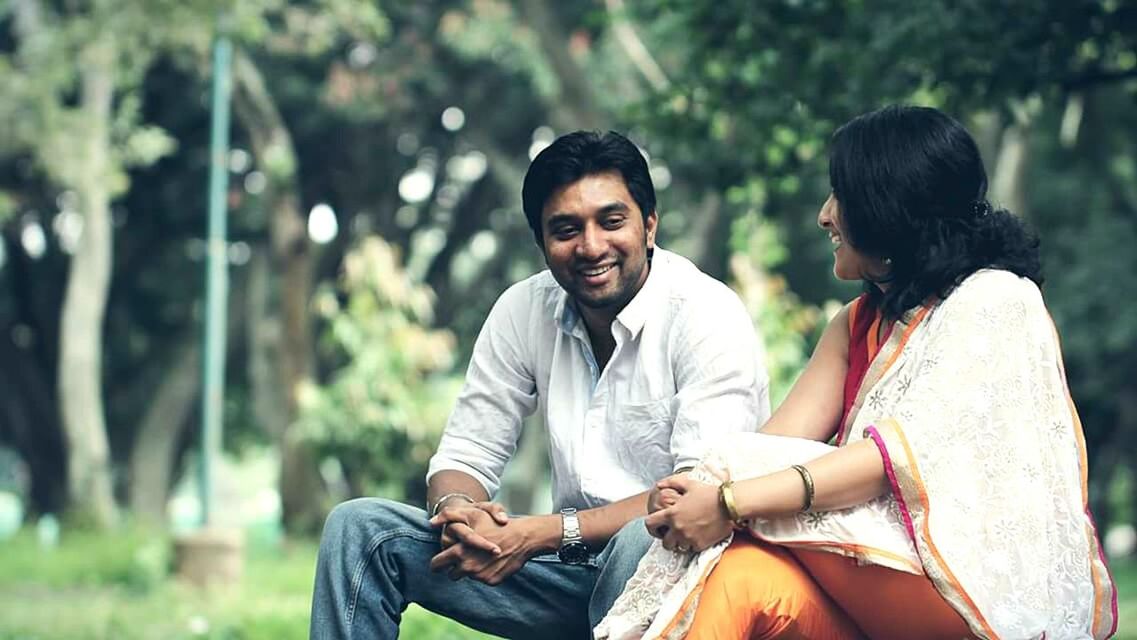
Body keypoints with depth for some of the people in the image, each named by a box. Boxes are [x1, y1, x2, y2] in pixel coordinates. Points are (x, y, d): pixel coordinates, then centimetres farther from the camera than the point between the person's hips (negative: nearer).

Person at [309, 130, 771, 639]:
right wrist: (456, 511, -18)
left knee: (643, 542, -41)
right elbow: (464, 456, 8)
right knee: (359, 526, -8)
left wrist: (542, 533, -25)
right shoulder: (523, 311, 4)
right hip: (570, 569, 5)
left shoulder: (705, 316, -13)